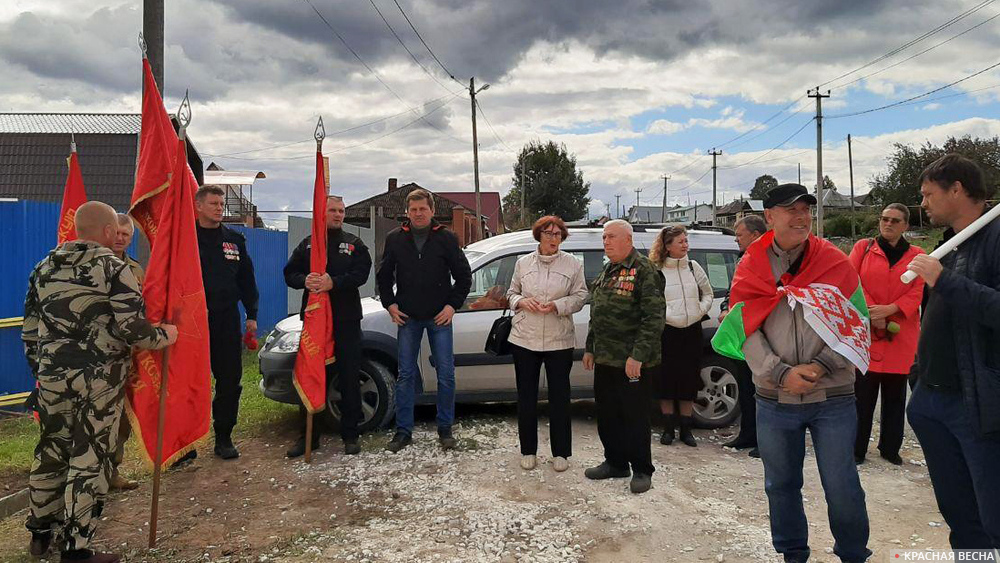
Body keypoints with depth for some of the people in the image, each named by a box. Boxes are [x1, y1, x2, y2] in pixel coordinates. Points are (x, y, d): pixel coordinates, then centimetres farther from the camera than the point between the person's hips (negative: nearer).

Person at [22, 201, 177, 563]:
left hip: (52, 378, 6)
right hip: (99, 381, -6)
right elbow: (134, 329, -16)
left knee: (50, 452, 20)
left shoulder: (44, 267, 9)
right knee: (89, 460, 2)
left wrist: (41, 370, 22)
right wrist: (165, 336, 2)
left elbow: (30, 330, 13)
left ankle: (41, 533, 35)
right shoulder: (113, 268, -11)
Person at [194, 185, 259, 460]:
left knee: (230, 381, 5)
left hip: (227, 321, 3)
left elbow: (246, 280, 13)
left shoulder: (235, 239, 12)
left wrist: (251, 314, 7)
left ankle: (224, 438, 16)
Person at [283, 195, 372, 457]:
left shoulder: (354, 244, 7)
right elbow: (290, 273, 7)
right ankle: (309, 434, 15)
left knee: (349, 378, 3)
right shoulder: (307, 244, 13)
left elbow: (361, 273, -8)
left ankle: (350, 434, 14)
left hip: (346, 320, -1)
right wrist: (305, 280, -16)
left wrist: (334, 282, -24)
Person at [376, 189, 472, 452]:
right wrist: (390, 304, 1)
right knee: (406, 374, 5)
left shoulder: (447, 238, -1)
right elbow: (383, 275, 12)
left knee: (446, 374, 2)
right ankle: (403, 430, 14)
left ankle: (445, 428, 15)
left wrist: (452, 305, -7)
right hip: (408, 318, 2)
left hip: (439, 317, -1)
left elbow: (464, 275, 2)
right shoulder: (395, 239, 5)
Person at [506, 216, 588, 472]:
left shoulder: (573, 264, 1)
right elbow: (511, 293, 14)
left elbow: (580, 296, 0)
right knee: (526, 396, 9)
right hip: (524, 338, 2)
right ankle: (528, 451, 22)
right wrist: (521, 301, -9)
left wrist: (556, 305, -16)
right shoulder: (523, 263, 6)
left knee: (560, 396, 5)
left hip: (559, 340, -2)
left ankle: (560, 453, 18)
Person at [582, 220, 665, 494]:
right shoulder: (607, 272, 16)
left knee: (635, 415, 2)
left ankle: (642, 470, 16)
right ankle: (615, 463, 30)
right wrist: (590, 348, 21)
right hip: (605, 359, 8)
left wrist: (638, 355, -22)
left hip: (633, 362, -8)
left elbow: (654, 317, -18)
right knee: (607, 414, 15)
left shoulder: (643, 270, -11)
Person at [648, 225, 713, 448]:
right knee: (666, 380, 1)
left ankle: (686, 428, 18)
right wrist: (668, 316, -15)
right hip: (667, 331, -3)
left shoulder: (693, 267, 8)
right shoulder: (656, 270, -5)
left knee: (689, 380, 7)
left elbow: (708, 293, 17)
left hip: (692, 331, 4)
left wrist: (700, 311, 3)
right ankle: (668, 428, 15)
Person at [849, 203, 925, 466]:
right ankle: (857, 449, 11)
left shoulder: (916, 255, 8)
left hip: (900, 334, 2)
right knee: (863, 394, 1)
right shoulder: (863, 247, 5)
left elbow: (918, 291, -1)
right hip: (865, 333, -2)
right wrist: (872, 312, -14)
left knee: (895, 395, 10)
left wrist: (890, 309, -16)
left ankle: (890, 448, 24)